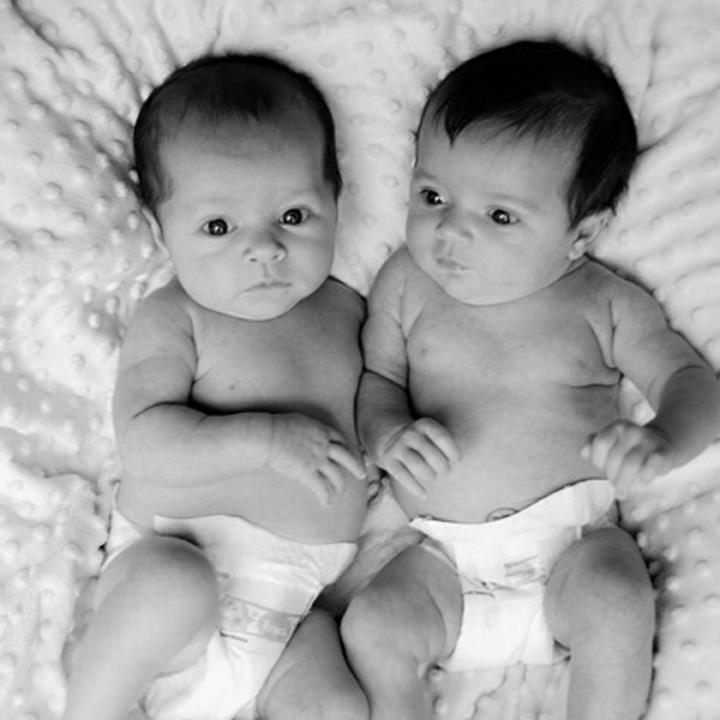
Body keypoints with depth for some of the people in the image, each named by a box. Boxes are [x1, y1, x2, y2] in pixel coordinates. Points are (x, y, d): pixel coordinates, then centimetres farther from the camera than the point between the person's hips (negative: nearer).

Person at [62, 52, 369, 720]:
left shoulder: (345, 309, 9)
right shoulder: (173, 319, -6)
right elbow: (144, 443, -17)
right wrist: (264, 439, -24)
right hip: (172, 558, -4)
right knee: (176, 589, -36)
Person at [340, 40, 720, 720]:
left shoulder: (605, 304, 1)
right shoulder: (406, 283, 5)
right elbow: (374, 378, 8)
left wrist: (662, 439, -24)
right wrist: (388, 434, -16)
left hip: (572, 536, -1)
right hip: (437, 550, 1)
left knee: (618, 602, -29)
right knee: (370, 628, -23)